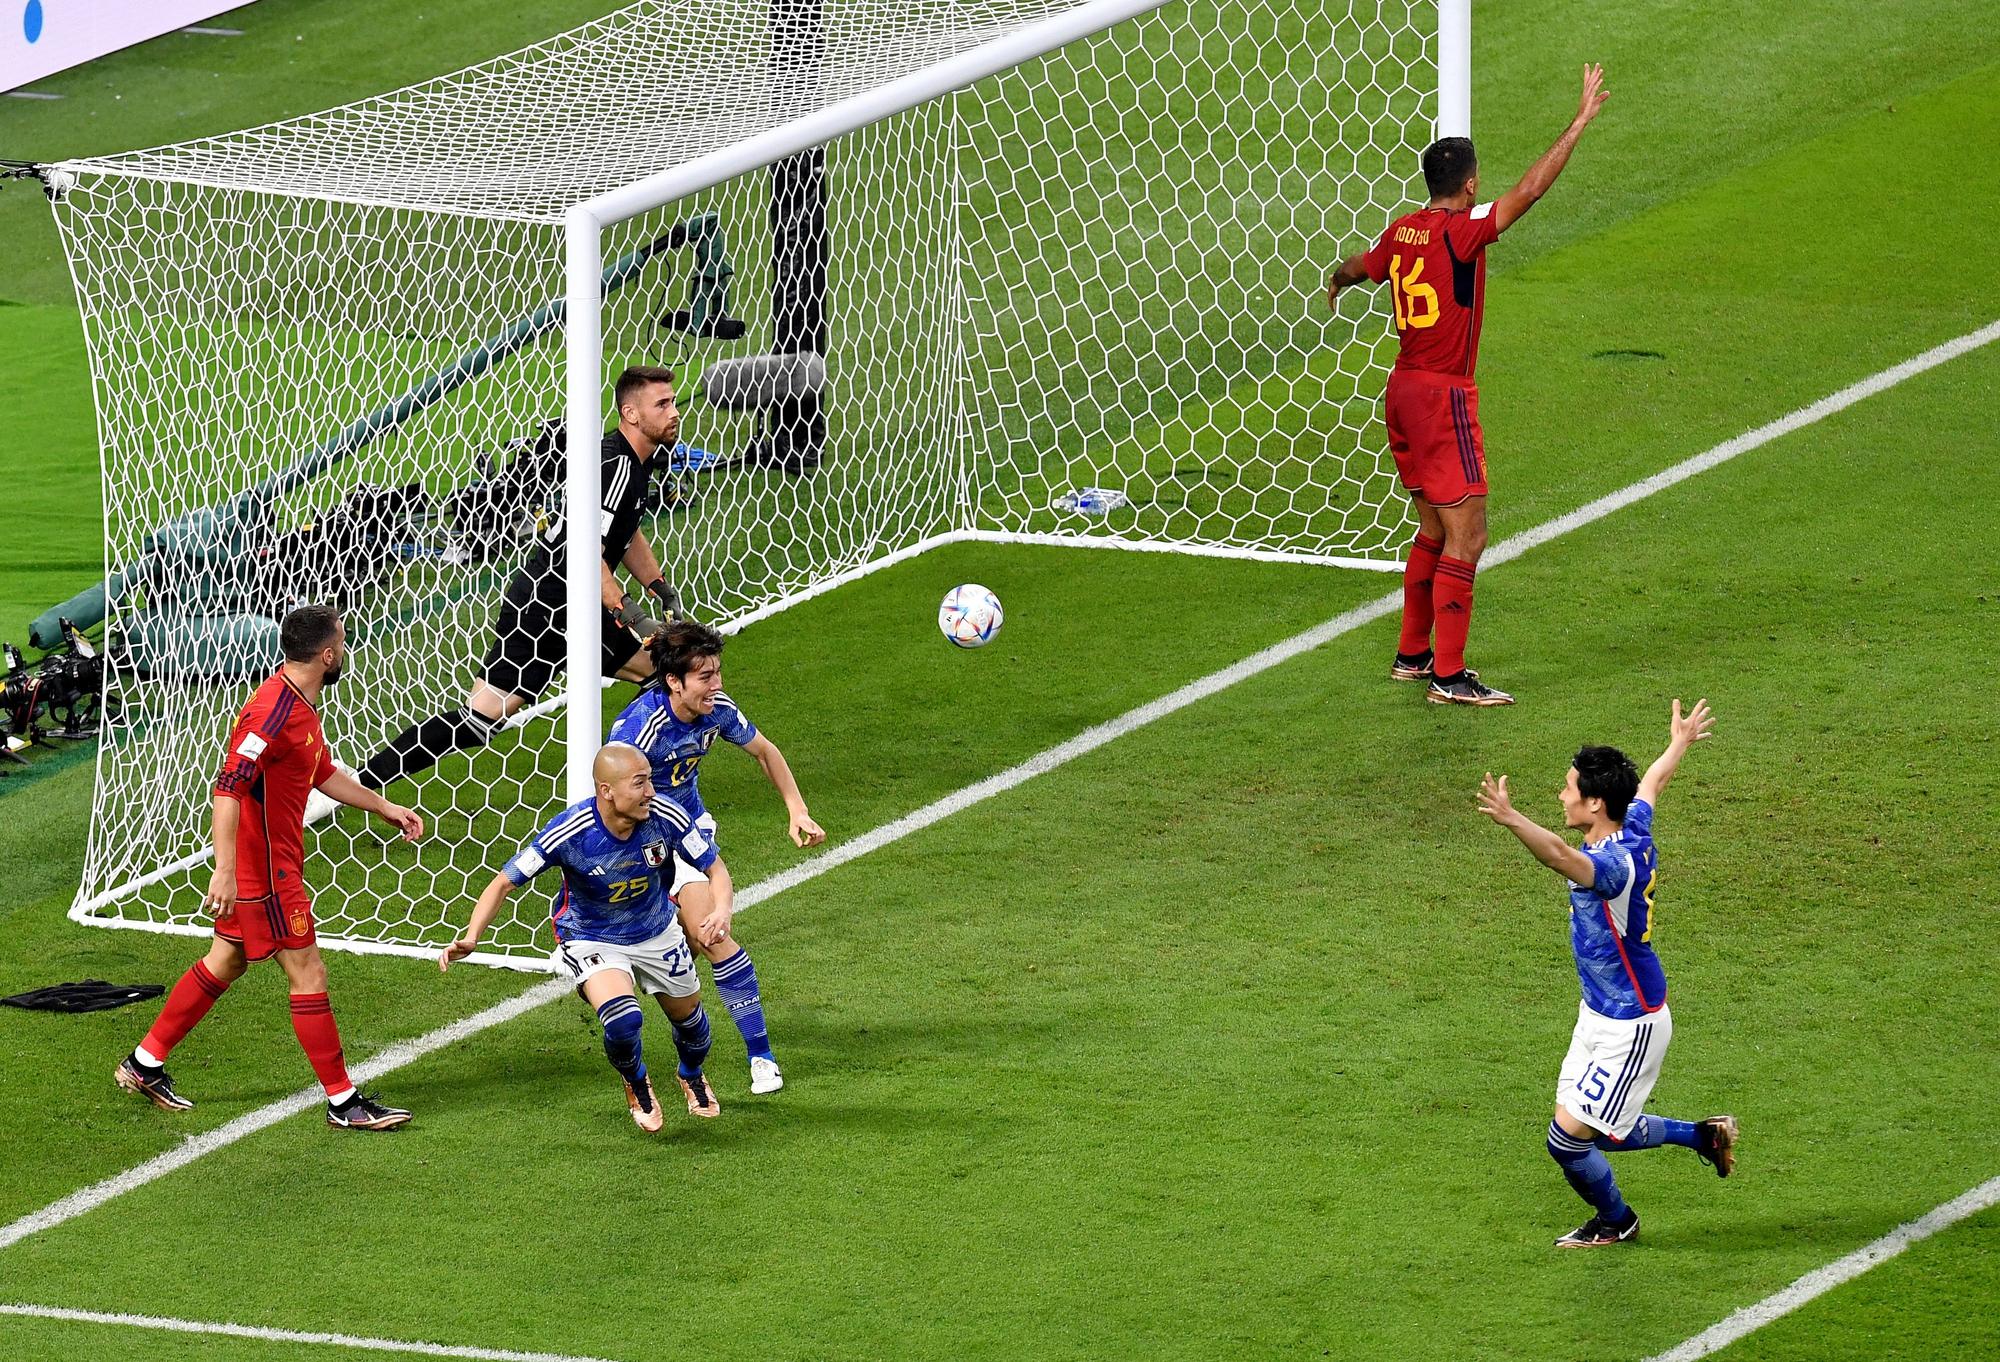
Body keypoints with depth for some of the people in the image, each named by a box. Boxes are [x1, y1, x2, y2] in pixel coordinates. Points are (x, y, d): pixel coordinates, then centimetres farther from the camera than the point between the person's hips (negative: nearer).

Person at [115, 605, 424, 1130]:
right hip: (264, 869, -11)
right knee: (308, 974, -4)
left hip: (273, 860, 11)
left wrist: (384, 807, 29)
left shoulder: (301, 706, 9)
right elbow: (228, 787, -30)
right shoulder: (274, 712, -24)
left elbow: (323, 773, 26)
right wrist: (224, 870, -35)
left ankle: (144, 1064, 28)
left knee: (225, 963, 19)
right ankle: (343, 1102, 4)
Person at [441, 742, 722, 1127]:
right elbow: (504, 883, -23)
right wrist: (471, 938, -35)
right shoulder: (570, 832, -32)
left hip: (658, 934, 4)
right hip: (592, 942, -4)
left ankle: (692, 1077, 58)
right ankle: (636, 1084, 9)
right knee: (623, 1020, -28)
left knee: (690, 1019, 19)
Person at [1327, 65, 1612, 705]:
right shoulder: (1461, 232, -16)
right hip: (1443, 396, -9)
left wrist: (1337, 281, 54)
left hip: (1403, 389, 9)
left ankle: (1412, 654, 26)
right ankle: (1448, 675, -8)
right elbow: (1530, 190, -22)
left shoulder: (1402, 231, 7)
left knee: (1434, 531, 19)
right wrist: (1581, 121, -17)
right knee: (1466, 537, -6)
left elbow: (1359, 265, 29)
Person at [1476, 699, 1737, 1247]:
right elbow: (1653, 781, 22)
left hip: (1630, 1026, -10)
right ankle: (1702, 1135, 33)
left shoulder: (1614, 864, -30)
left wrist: (1511, 819, -71)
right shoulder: (1634, 832, -2)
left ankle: (1615, 1221, 25)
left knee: (1568, 1139, -1)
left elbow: (1562, 856, -54)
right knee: (1595, 1132, 17)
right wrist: (1680, 744, 43)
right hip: (1600, 1013, 10)